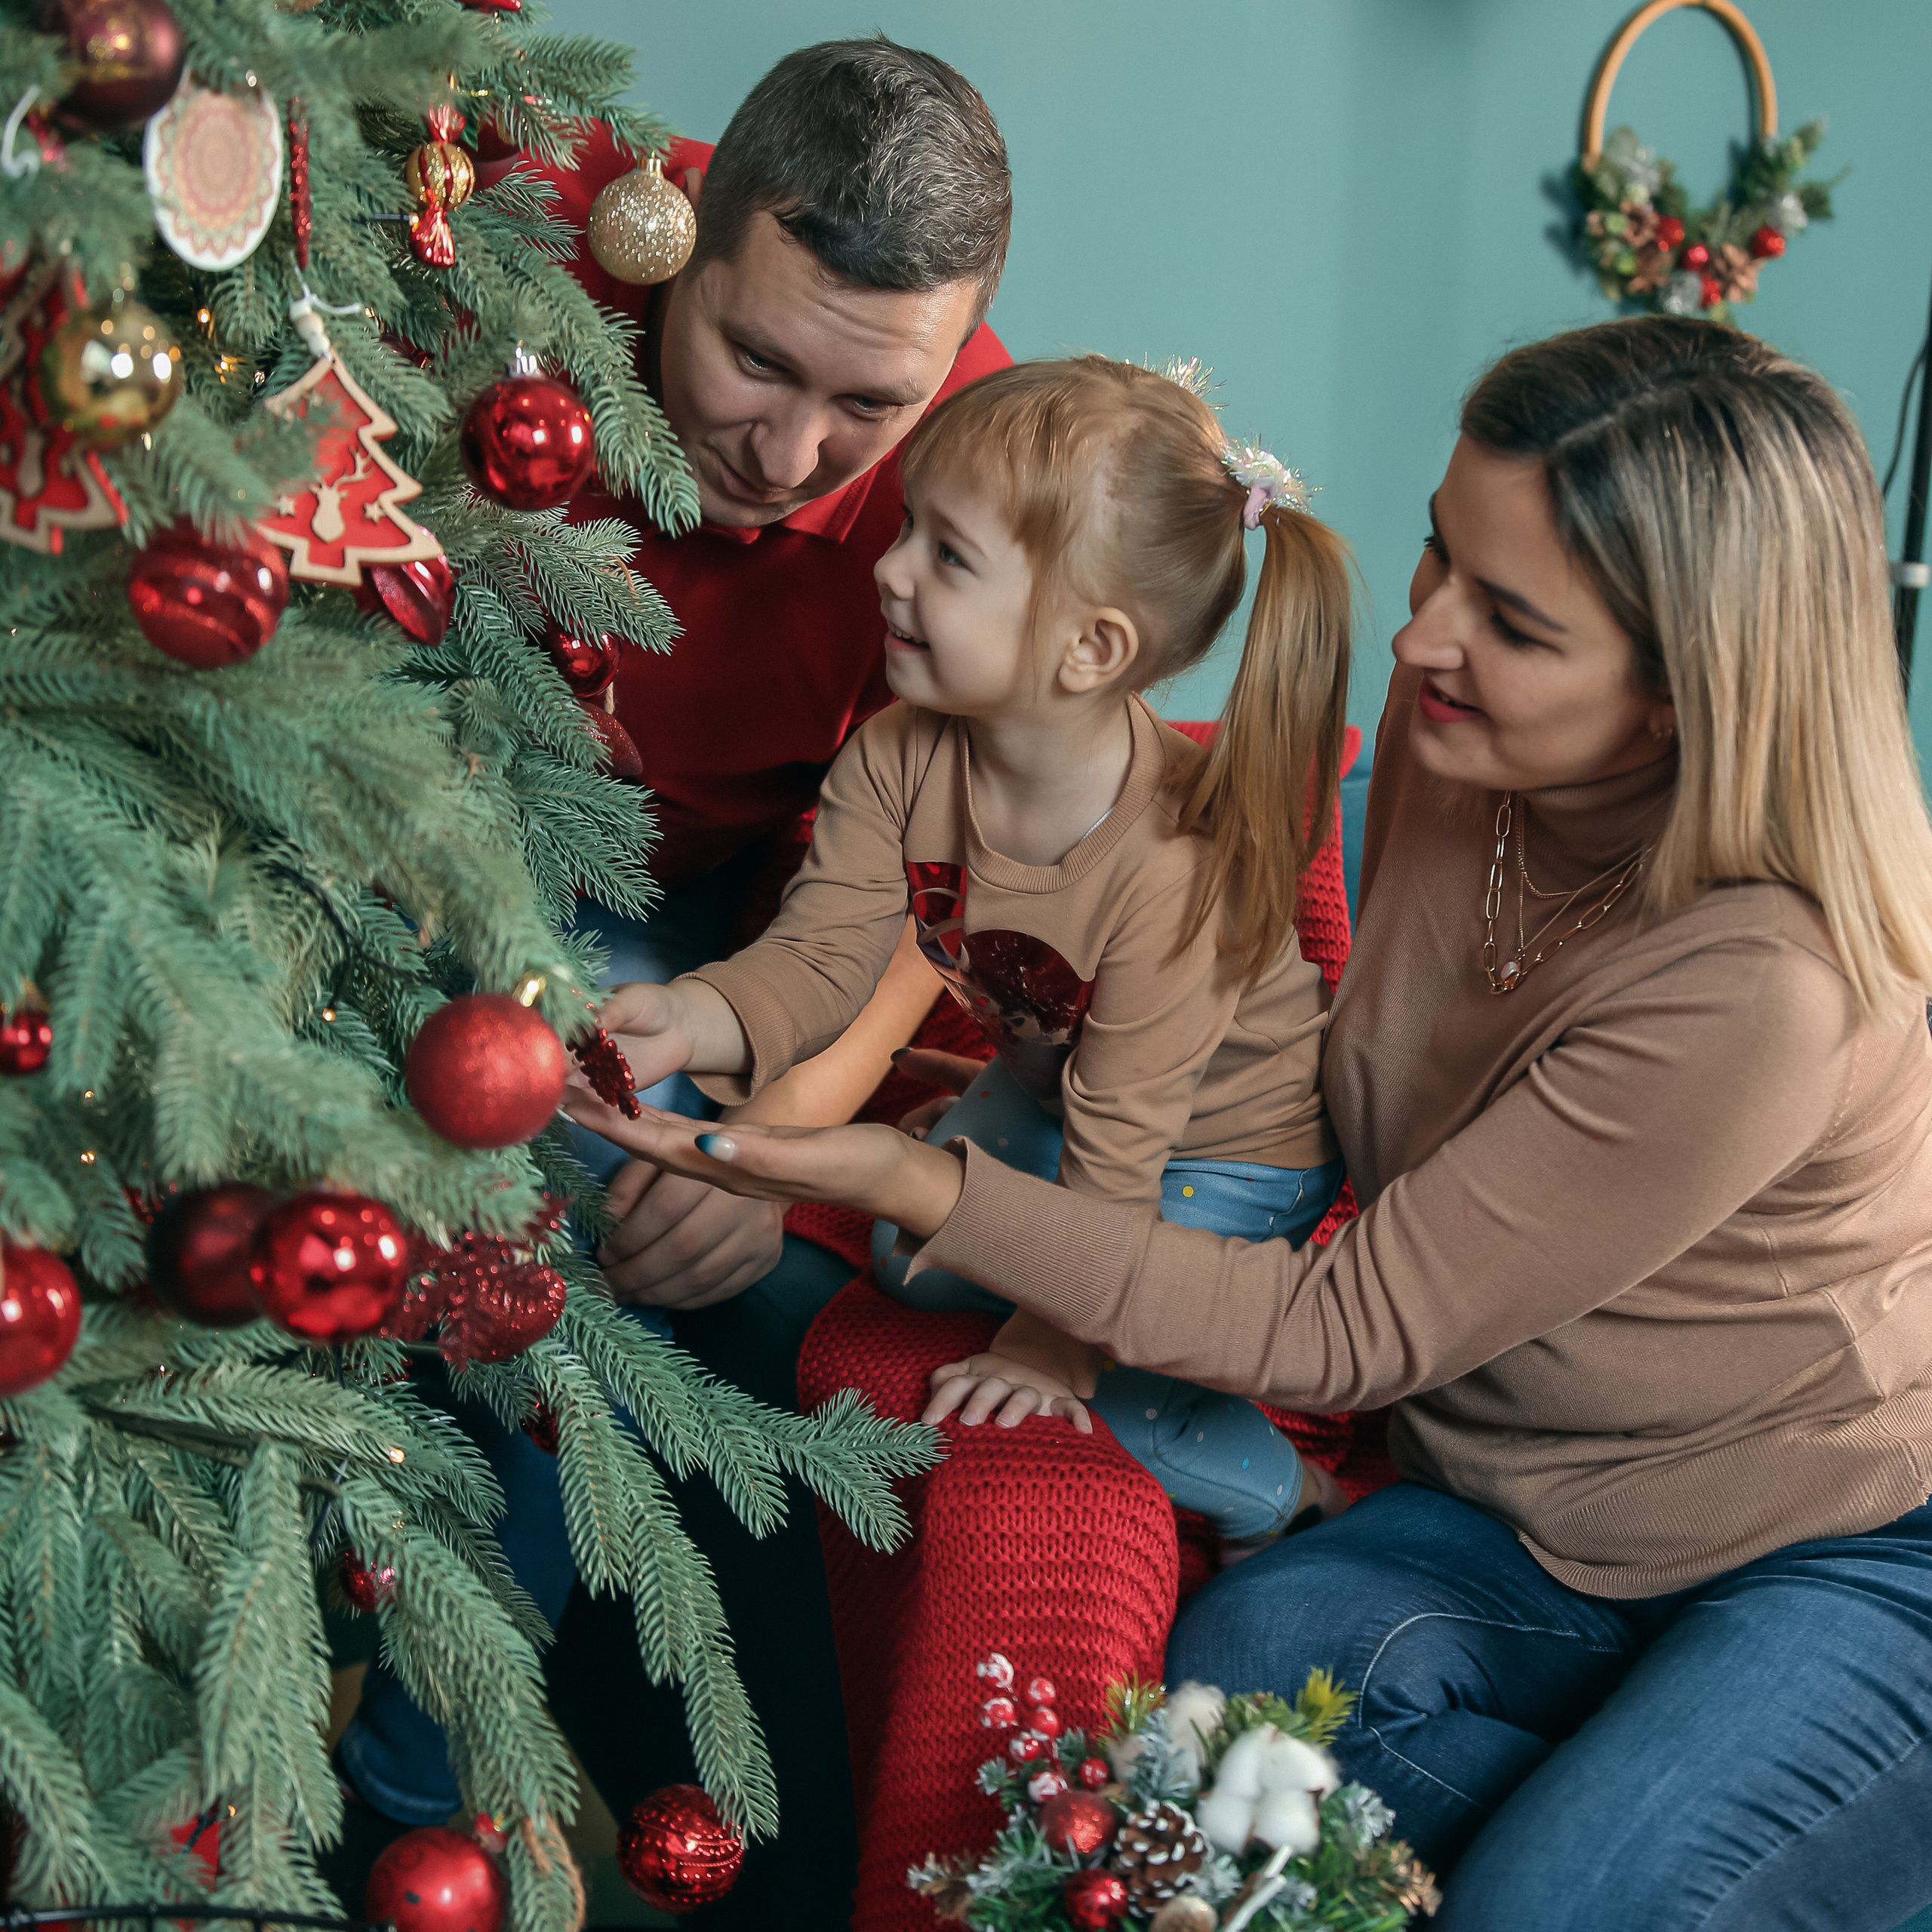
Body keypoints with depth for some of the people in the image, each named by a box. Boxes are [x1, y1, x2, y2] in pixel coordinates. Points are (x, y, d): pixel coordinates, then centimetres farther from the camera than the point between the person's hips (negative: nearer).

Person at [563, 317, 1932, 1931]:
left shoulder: (1764, 992, -34)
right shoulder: (1450, 732, -11)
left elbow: (1351, 1327, -27)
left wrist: (920, 1188, -31)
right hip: (1530, 1509, 6)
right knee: (1236, 1662, -22)